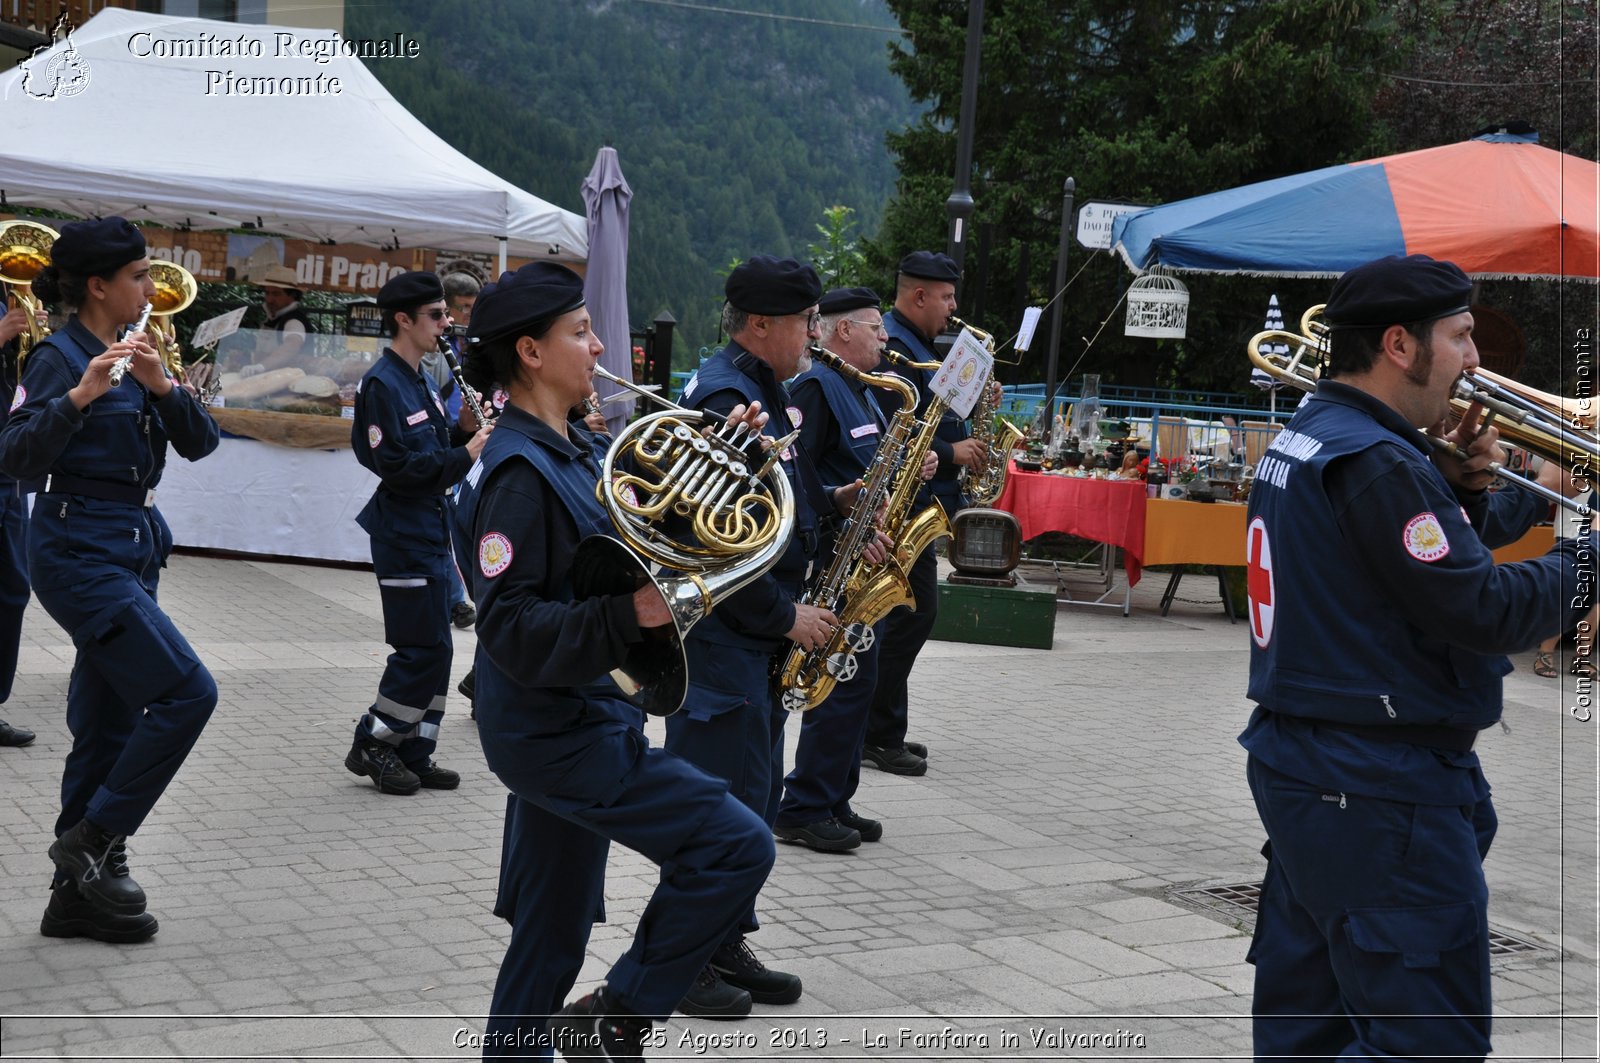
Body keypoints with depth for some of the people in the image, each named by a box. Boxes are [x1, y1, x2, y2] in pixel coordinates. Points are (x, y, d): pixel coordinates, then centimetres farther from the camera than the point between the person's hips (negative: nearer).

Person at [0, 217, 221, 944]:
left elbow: (200, 442, 5)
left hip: (130, 550, 8)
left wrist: (161, 385, -12)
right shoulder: (60, 358, -10)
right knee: (187, 692, -15)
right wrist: (80, 394, -35)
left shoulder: (131, 355, 13)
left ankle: (79, 894, 16)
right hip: (79, 551, -8)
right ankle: (91, 842, -3)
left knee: (108, 725, 9)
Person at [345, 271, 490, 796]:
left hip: (432, 530, 9)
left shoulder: (421, 380, 14)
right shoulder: (382, 384, -14)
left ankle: (414, 753, 17)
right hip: (404, 535, -9)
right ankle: (373, 743, 7)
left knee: (432, 649, 10)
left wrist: (466, 433, -1)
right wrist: (464, 454, -20)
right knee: (423, 649, -7)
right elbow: (396, 466, -21)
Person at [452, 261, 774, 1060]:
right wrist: (629, 615, -35)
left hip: (580, 722, 10)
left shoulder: (575, 452, 11)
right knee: (736, 846, -11)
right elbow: (510, 629, -23)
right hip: (557, 731, -10)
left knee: (551, 938, 15)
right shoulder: (517, 471, -18)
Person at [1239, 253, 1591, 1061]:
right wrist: (1584, 557, -7)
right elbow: (1489, 613, -21)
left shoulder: (1301, 441, 13)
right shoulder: (1376, 462, -19)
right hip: (1381, 789, -10)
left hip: (1299, 764, 10)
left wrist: (1464, 488, 3)